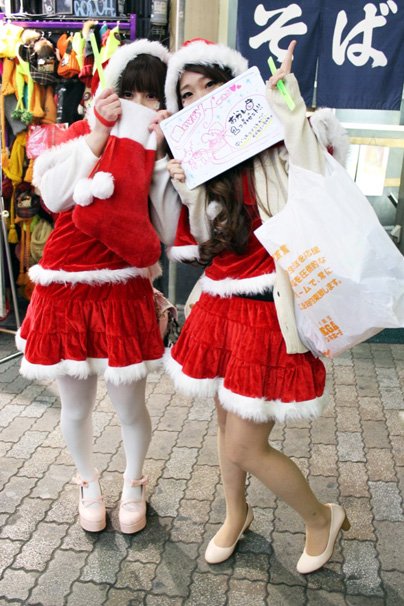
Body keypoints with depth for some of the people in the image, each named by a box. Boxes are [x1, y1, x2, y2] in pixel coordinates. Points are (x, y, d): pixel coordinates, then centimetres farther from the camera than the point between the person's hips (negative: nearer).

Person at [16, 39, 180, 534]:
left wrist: (158, 152, -11)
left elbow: (166, 231, -9)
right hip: (67, 289, 1)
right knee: (76, 406, 13)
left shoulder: (162, 153, 4)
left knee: (129, 405, 8)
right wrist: (99, 133, -14)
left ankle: (133, 485, 37)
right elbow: (54, 197, -14)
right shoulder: (84, 135, 4)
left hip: (125, 292, 0)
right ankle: (88, 484, 41)